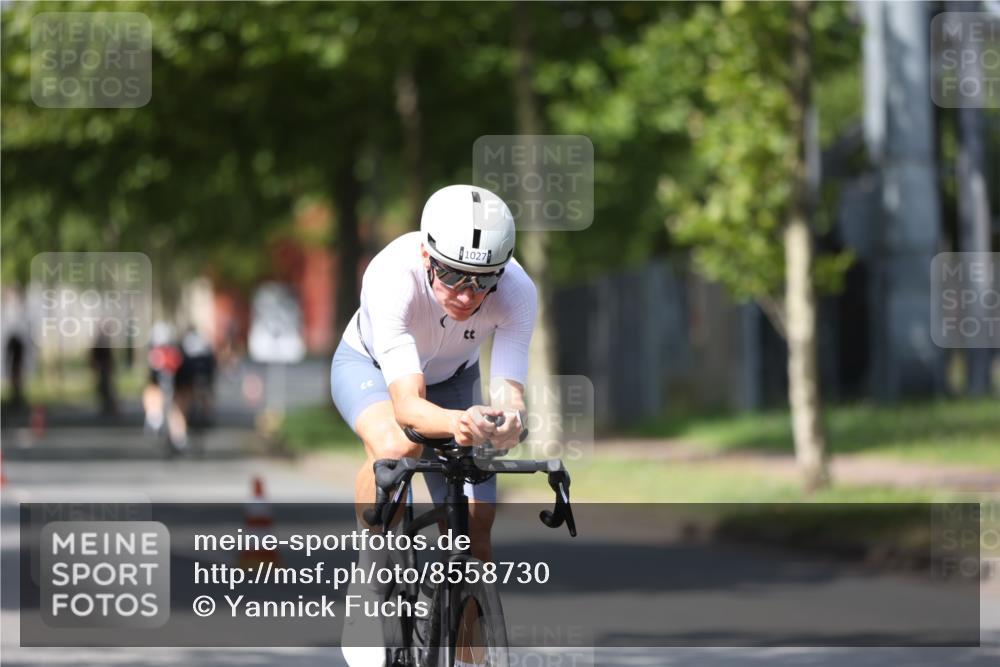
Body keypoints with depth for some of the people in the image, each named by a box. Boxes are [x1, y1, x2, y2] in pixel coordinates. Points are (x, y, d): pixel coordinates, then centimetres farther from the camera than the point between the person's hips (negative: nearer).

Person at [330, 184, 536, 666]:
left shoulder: (517, 292, -34)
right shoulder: (392, 277, -42)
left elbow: (509, 394, -39)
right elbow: (408, 404, -48)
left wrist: (507, 422, -63)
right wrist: (457, 423, -69)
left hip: (451, 377, 3)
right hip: (369, 365, -3)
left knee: (475, 532, -8)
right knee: (396, 448, -37)